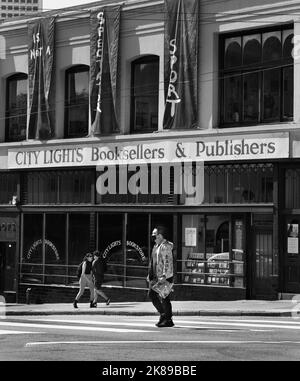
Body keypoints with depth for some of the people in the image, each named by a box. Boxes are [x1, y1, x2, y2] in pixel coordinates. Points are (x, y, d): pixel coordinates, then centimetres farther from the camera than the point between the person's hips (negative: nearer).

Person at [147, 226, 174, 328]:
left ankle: (168, 320, 3)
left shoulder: (165, 247, -15)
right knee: (152, 295, 10)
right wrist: (150, 274, 22)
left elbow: (168, 263, -21)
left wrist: (164, 276, -26)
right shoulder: (156, 246, 16)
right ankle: (163, 313, 21)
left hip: (164, 277, -10)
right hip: (156, 277, 10)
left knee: (164, 298, -5)